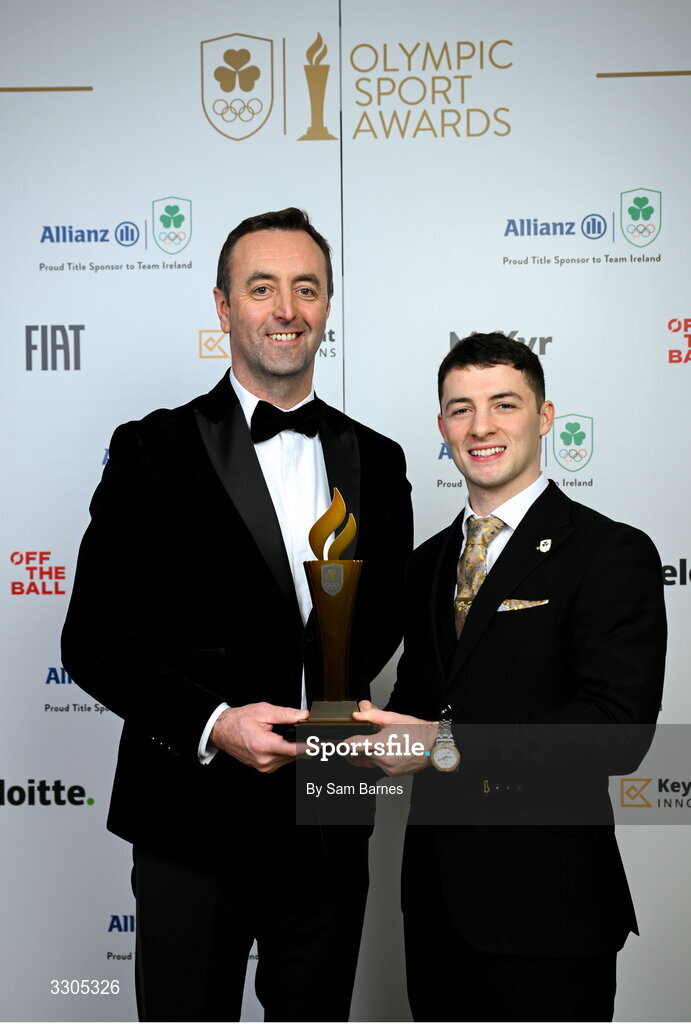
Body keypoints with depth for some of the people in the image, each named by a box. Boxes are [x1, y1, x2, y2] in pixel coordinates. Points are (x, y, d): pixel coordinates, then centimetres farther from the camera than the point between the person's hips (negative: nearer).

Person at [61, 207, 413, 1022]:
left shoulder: (376, 461, 5)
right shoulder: (154, 451, -7)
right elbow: (93, 640, -8)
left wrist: (351, 697, -5)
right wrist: (210, 725, -20)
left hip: (331, 829, 4)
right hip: (196, 832, -3)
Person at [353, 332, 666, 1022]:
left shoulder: (613, 554, -11)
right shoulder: (429, 562, 11)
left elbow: (619, 730, -20)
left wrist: (447, 746, -21)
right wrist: (377, 730, -7)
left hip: (546, 904, -6)